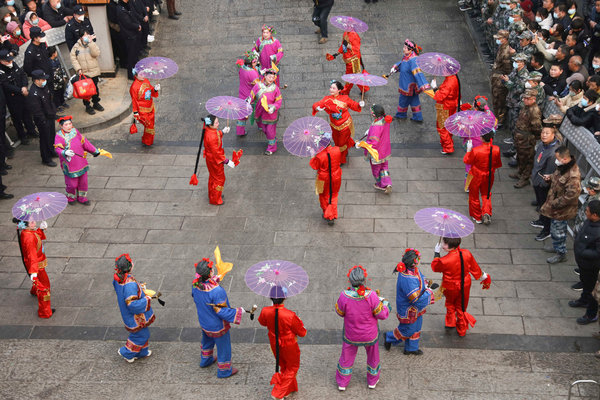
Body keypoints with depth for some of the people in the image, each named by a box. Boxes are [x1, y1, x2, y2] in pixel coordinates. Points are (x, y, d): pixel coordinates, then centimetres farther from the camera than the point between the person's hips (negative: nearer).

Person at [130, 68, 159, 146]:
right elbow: (134, 100, -17)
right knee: (148, 125, -2)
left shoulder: (146, 81, 0)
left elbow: (152, 93, 12)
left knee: (151, 124, 18)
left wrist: (155, 89, -11)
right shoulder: (134, 87, -22)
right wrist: (135, 112, -14)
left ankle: (149, 140, 37)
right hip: (143, 111, -7)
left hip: (150, 108, 8)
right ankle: (146, 142, 19)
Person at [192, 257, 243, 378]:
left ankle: (205, 360, 59)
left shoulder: (195, 284, -19)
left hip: (203, 322, 7)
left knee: (207, 341, 35)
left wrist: (214, 280, 14)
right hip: (217, 326, -7)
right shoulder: (217, 291, -39)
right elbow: (221, 311, -31)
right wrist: (238, 311, -18)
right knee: (223, 346, 18)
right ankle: (223, 370, 38)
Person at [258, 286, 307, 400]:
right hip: (289, 346, -5)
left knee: (284, 366, 29)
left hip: (275, 345, 5)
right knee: (292, 368, 21)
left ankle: (290, 388, 46)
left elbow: (262, 322, 4)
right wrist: (299, 323, 0)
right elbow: (302, 333, -20)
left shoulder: (265, 312, -23)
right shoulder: (290, 316, -35)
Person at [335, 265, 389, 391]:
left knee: (347, 356, 25)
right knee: (373, 355, 28)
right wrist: (385, 303, 1)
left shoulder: (344, 296, -29)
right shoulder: (371, 296, -32)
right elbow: (382, 315, -19)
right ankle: (372, 380, 49)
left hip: (351, 335, 1)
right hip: (370, 334, 0)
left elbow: (340, 312, -9)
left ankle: (342, 383, 43)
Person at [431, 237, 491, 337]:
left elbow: (434, 267, -13)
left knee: (450, 304, 30)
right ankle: (462, 330, 41)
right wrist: (484, 277, 14)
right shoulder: (467, 254, -21)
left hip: (450, 288, -4)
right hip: (465, 286, 4)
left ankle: (450, 323, 44)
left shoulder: (445, 261, -35)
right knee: (462, 306, 24)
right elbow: (475, 268, -4)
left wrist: (436, 253, -6)